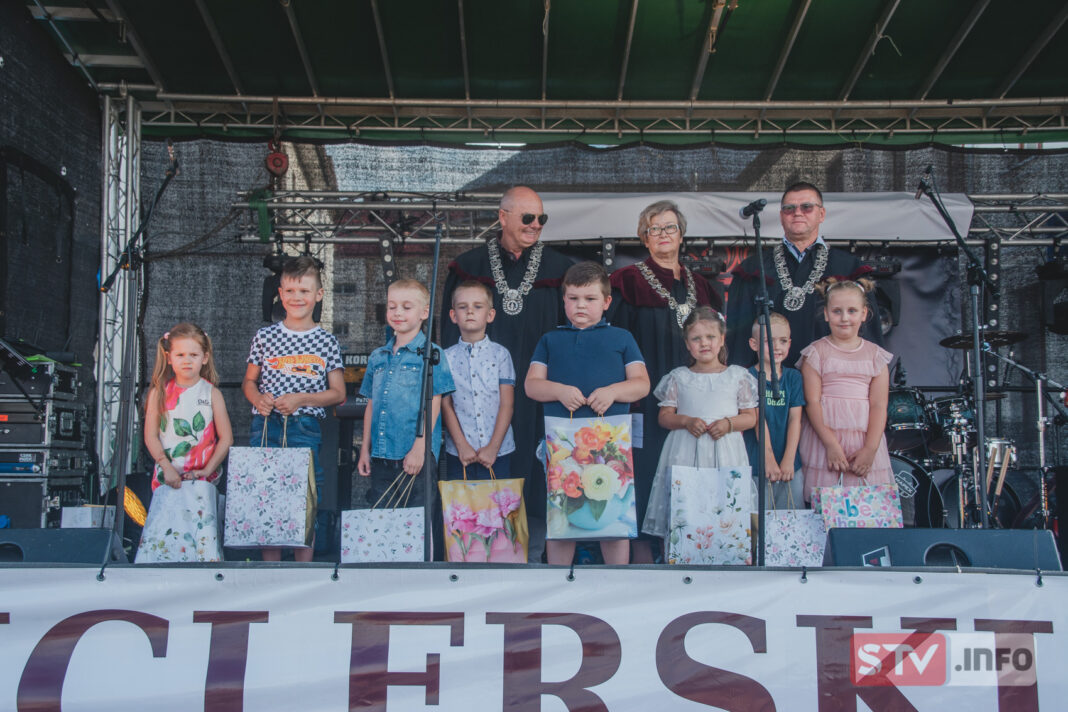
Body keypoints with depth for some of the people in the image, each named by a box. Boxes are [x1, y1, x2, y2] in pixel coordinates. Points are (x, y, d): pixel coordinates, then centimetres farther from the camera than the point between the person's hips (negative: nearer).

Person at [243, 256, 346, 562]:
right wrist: (258, 399, -6)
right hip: (265, 425, 2)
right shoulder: (265, 336, 9)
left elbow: (338, 393, 5)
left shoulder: (326, 341, 6)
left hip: (305, 427, -1)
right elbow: (249, 381, 17)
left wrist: (301, 399, -9)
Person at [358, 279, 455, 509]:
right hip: (380, 456, 5)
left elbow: (433, 404, -6)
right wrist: (365, 449, 13)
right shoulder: (377, 357, 14)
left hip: (416, 456, -5)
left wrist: (419, 449, -13)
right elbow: (371, 406, 17)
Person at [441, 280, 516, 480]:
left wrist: (493, 447, -9)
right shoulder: (447, 357, 5)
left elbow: (507, 403, -1)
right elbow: (446, 405, 0)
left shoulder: (500, 354, 3)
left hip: (498, 451, 0)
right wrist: (462, 445, -9)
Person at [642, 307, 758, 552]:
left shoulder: (737, 376, 9)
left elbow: (751, 417, 10)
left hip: (725, 453, 0)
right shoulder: (678, 377, 10)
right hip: (685, 454, 0)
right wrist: (686, 421, -9)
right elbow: (664, 416, 10)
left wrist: (728, 423, -9)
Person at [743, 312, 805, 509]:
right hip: (757, 466, -3)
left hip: (790, 465, 3)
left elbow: (795, 419, 0)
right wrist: (769, 460, -17)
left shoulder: (793, 377, 8)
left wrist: (788, 460, -10)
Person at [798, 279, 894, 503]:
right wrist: (831, 444, -14)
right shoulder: (816, 353, 2)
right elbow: (812, 402, -5)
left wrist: (870, 449, -9)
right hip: (825, 437, -2)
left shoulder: (875, 355, 9)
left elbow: (879, 406, 2)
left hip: (865, 440, 2)